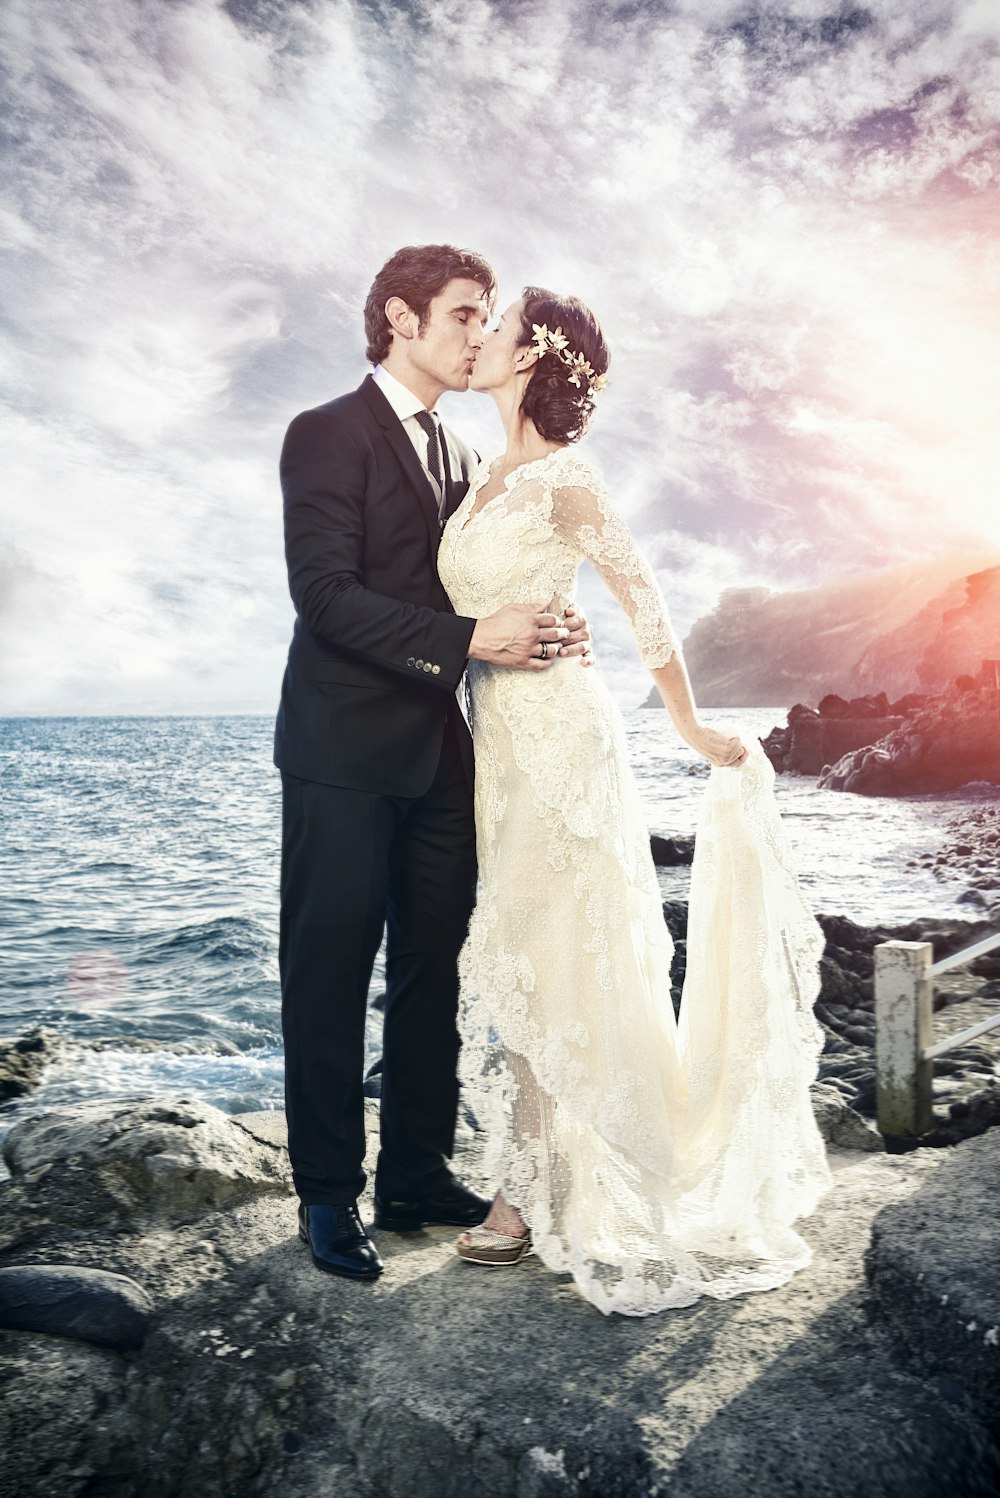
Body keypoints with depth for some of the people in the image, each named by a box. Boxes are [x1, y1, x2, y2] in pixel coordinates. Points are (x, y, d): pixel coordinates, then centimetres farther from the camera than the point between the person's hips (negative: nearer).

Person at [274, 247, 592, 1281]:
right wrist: (469, 639, -23)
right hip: (345, 753, -7)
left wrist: (537, 632, -4)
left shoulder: (458, 455, 19)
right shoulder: (328, 435, -5)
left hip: (438, 756, 7)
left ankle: (417, 1176, 24)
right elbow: (326, 595, -16)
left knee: (432, 972, 11)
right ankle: (328, 1196, 15)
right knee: (329, 975, 1)